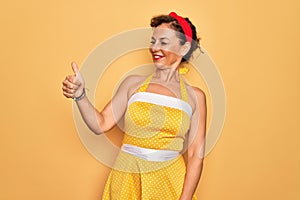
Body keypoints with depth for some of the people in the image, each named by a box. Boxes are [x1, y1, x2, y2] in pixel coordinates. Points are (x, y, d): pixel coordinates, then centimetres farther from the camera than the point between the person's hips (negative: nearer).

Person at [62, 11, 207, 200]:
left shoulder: (195, 96, -2)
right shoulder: (134, 83, 2)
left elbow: (196, 155, -5)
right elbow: (101, 124, -2)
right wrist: (80, 95, -16)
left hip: (170, 183, -1)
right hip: (127, 180, 1)